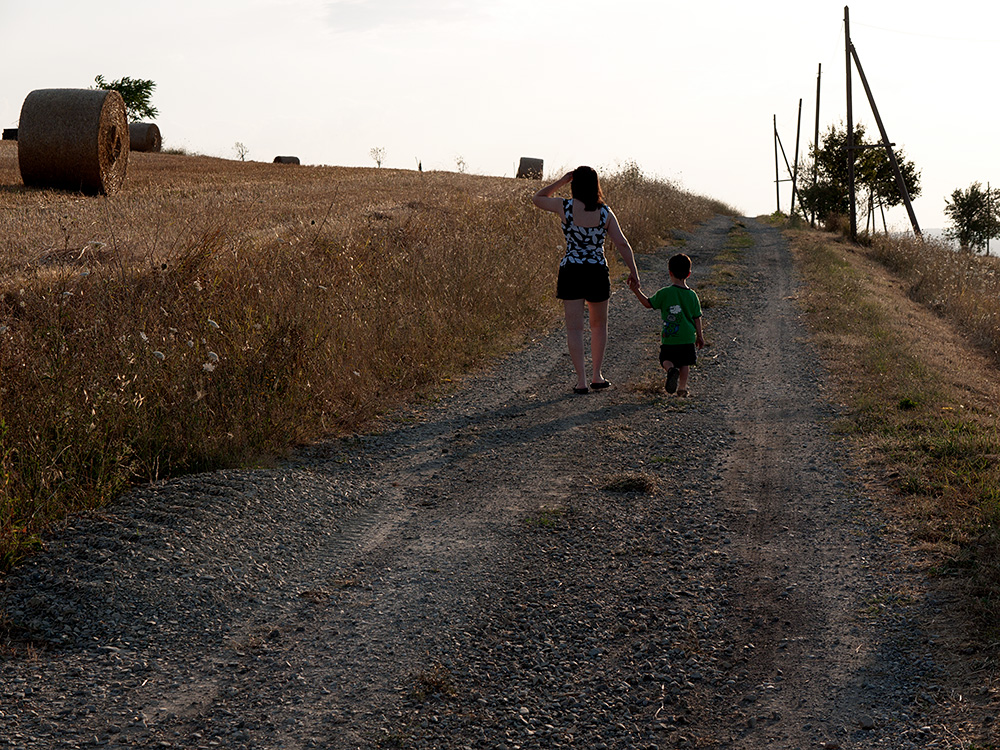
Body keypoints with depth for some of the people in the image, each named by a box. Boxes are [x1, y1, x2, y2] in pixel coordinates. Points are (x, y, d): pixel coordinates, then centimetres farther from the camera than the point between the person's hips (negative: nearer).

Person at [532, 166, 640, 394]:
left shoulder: (564, 207, -6)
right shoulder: (605, 212, -3)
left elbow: (537, 198, 11)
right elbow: (622, 244, -3)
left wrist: (560, 181, 10)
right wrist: (633, 271, 7)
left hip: (570, 272, -1)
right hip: (597, 272, 1)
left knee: (574, 328, 2)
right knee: (599, 324, 20)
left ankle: (581, 380, -3)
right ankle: (597, 375, 19)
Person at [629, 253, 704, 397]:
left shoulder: (664, 293, -12)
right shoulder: (692, 295, -2)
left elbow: (649, 304, 0)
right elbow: (697, 318, 3)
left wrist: (637, 291, 11)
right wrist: (699, 336, 15)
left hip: (669, 338, -2)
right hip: (688, 338, 2)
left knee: (666, 360, 12)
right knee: (684, 363, 16)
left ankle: (671, 369, -20)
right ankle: (682, 387, 16)